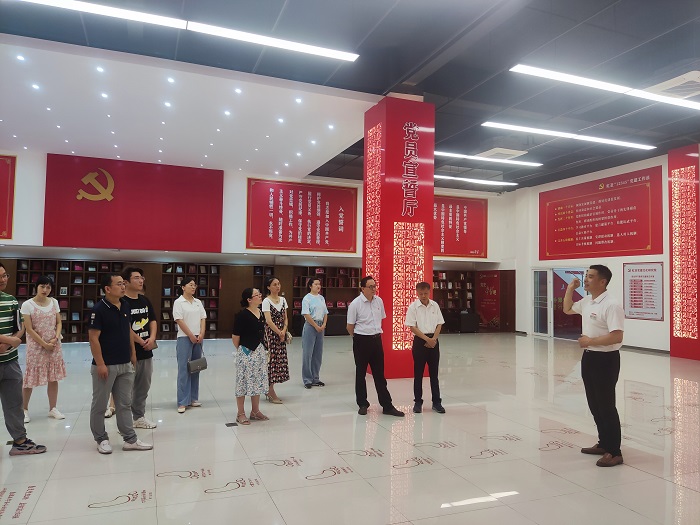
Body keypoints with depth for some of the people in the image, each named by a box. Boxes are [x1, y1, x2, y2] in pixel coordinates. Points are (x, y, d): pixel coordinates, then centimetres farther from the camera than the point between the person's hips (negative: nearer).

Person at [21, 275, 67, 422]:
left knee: (53, 378, 8)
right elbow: (29, 329, -11)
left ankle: (53, 409, 19)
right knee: (30, 378, 2)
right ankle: (24, 410, 20)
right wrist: (44, 344, -14)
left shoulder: (54, 302, 4)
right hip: (36, 347, -4)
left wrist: (56, 338, -10)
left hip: (54, 346, 4)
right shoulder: (27, 305, -9)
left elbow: (58, 323, 7)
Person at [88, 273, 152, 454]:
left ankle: (130, 439, 19)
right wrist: (100, 364, -17)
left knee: (125, 404, 12)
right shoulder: (99, 309, -16)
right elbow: (93, 338, -16)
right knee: (99, 405, 9)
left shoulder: (125, 306, 5)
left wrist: (133, 353, 14)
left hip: (125, 364, 7)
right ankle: (102, 439, 24)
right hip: (105, 365, -7)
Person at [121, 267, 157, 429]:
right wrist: (142, 342, -10)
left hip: (146, 352, 7)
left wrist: (152, 338, -3)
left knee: (143, 387, 15)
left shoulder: (145, 300, 11)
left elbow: (153, 321, 14)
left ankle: (139, 417, 28)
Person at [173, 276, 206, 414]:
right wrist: (191, 336, -12)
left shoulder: (198, 302, 11)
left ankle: (193, 398, 18)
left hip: (198, 338, 6)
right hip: (184, 338, -6)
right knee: (184, 370, -6)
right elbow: (179, 320, -11)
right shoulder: (178, 302, -5)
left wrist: (201, 334, -4)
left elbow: (203, 318, 9)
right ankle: (182, 402, -2)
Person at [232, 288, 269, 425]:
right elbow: (235, 336, -12)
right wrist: (240, 350, 1)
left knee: (258, 381, 14)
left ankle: (255, 411, 27)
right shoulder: (242, 315, -16)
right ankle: (241, 414, 15)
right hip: (246, 352, -7)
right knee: (244, 382, 3)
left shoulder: (261, 312, 5)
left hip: (259, 351, 7)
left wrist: (262, 349, 15)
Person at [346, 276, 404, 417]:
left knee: (379, 374, 9)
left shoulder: (379, 301, 1)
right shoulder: (355, 304, -13)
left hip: (376, 340, 4)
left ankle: (387, 406, 14)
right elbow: (350, 326, -5)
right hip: (361, 341, -4)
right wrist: (358, 338, 7)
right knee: (361, 373, 9)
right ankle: (362, 404, 23)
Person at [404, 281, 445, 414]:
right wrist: (427, 339, -13)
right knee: (418, 373, 4)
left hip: (433, 341, 3)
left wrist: (434, 339, -7)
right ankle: (418, 402, 14)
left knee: (434, 373, 8)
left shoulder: (435, 305, 4)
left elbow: (439, 324, 7)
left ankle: (436, 402, 16)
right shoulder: (413, 307, -6)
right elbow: (412, 327, -9)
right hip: (420, 341, -3)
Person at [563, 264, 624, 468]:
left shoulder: (611, 305, -21)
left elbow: (617, 337, -27)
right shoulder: (586, 302, 7)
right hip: (589, 357, 9)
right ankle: (604, 444, 30)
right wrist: (570, 289, 9)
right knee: (594, 405, 16)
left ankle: (614, 452, 11)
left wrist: (591, 341, -19)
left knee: (606, 406, -1)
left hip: (606, 360, -9)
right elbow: (567, 310, 24)